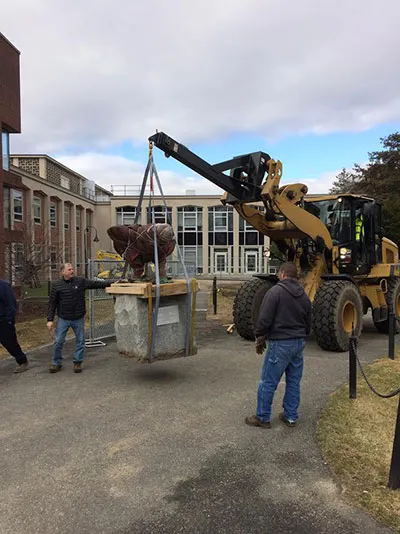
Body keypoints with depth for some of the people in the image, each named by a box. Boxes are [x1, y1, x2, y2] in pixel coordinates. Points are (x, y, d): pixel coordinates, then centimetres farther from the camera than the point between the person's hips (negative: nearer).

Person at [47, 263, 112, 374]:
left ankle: (77, 362, 21)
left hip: (78, 319, 1)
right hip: (63, 319, -1)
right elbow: (52, 303, -1)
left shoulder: (81, 282, -1)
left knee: (80, 341, 7)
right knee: (58, 341, 4)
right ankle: (56, 363, 22)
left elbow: (95, 284, -2)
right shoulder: (56, 285, -2)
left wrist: (110, 283, -12)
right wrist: (50, 320, -5)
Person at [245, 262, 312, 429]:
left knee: (268, 382, 3)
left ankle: (262, 418, 12)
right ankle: (290, 416, 25)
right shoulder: (304, 296, 11)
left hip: (280, 343, -7)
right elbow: (308, 323, 16)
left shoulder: (275, 292, -12)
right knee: (294, 382, 15)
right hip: (299, 343, 8)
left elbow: (264, 319, -16)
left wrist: (259, 338, -3)